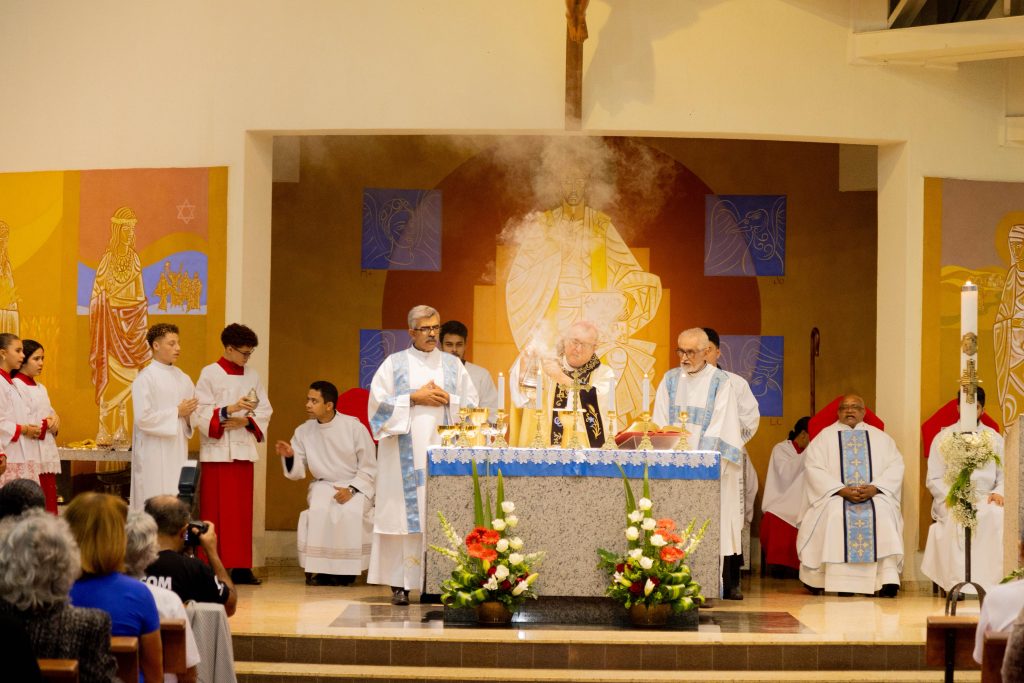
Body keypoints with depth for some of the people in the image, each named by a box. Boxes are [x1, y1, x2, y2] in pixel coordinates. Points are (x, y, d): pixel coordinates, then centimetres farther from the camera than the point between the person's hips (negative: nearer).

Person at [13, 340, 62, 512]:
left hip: (48, 455, 8)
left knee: (49, 509, 5)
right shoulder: (17, 386, -9)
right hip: (30, 456, -8)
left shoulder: (41, 388, 17)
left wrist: (55, 420, 0)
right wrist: (46, 425, -12)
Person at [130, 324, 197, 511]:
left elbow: (196, 414, 17)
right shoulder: (145, 379, -7)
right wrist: (177, 412, -11)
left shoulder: (183, 379, 13)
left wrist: (189, 412, -7)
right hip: (154, 454, -6)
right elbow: (143, 417, -16)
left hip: (178, 452, 6)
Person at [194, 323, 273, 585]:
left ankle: (240, 566, 8)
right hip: (217, 451, -5)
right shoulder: (210, 374, -3)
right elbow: (202, 414, -10)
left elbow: (264, 411, 10)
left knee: (242, 511, 5)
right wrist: (230, 409, -24)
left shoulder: (252, 376, 11)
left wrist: (245, 420, -9)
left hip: (244, 449, 5)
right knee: (216, 511, -5)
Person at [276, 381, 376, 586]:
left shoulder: (354, 428, -10)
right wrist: (289, 456, -18)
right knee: (319, 510, -31)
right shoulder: (304, 431, 0)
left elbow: (368, 468, -4)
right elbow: (297, 471, 2)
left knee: (350, 512, -34)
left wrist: (352, 490, -18)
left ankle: (346, 569, -18)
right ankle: (319, 568, -21)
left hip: (355, 486, -2)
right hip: (323, 485, 2)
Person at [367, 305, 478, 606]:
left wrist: (447, 399, -6)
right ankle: (400, 584, -4)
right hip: (406, 453, -2)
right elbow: (378, 402, -1)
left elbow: (472, 404, 11)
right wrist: (414, 398, -8)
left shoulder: (453, 365, 13)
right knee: (405, 512, -6)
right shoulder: (394, 364, 7)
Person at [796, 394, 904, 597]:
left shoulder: (880, 437, 17)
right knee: (835, 513, -34)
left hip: (874, 496, 1)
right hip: (835, 496, -1)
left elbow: (895, 466, 5)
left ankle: (888, 580, -37)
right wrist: (842, 490, -16)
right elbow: (813, 468, -2)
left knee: (884, 512, -31)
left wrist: (875, 488, -14)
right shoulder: (825, 437, 11)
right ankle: (840, 581, -27)